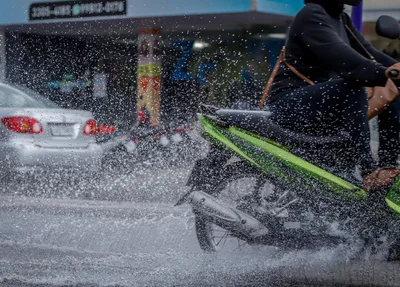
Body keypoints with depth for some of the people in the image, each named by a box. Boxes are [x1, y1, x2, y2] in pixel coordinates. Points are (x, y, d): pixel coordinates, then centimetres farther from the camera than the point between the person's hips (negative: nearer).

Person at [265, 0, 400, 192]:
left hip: (326, 100, 10)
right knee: (353, 85, -34)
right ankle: (368, 170, -36)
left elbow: (367, 53, 9)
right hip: (289, 102, -10)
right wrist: (382, 74, -47)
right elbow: (338, 56, -33)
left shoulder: (341, 19, 15)